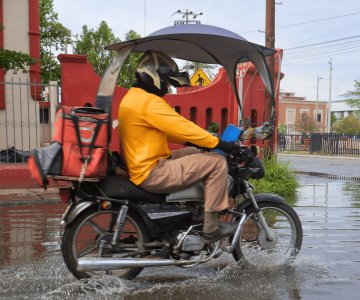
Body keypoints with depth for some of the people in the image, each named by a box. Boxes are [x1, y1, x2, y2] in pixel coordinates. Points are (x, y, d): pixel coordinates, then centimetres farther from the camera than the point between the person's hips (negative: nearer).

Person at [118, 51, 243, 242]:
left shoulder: (134, 97, 15)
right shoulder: (150, 102, -18)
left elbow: (167, 130, 21)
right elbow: (182, 127, -22)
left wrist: (197, 142, 15)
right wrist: (221, 144, -16)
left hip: (142, 166, 11)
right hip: (152, 174, -11)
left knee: (196, 152, 23)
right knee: (216, 162, -12)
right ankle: (211, 227, -6)